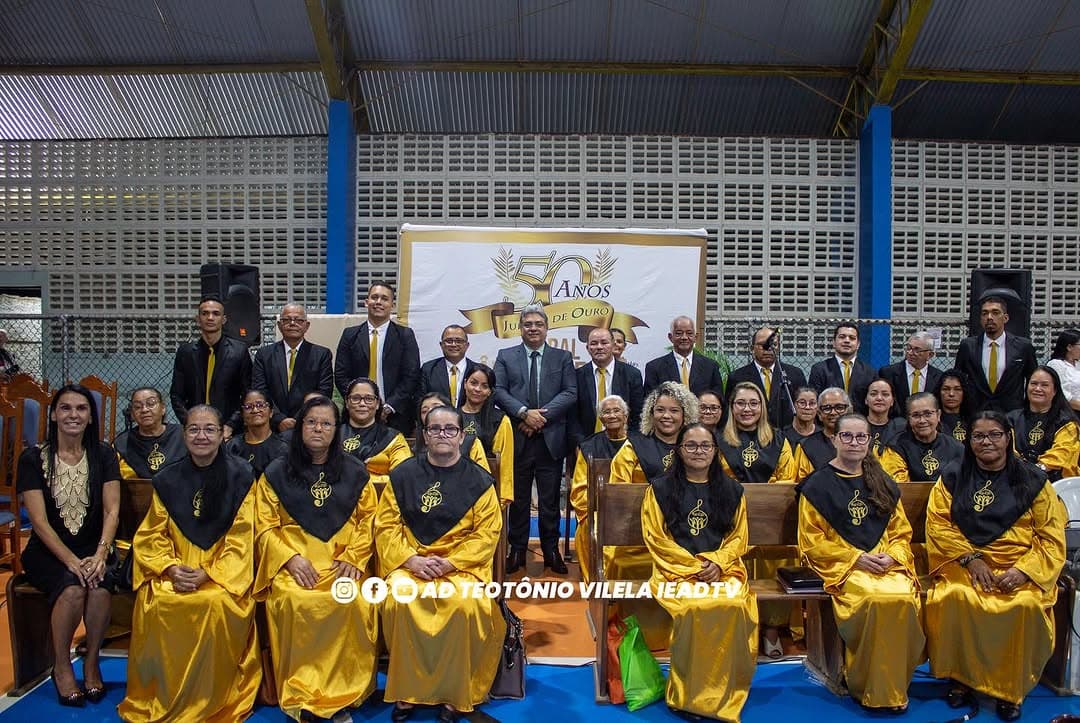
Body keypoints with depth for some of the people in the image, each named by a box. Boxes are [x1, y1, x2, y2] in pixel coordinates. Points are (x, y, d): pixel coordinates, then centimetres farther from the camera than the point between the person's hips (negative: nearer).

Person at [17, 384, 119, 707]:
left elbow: (112, 511, -4)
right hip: (48, 552, -1)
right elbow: (39, 520, -9)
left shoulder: (103, 456, 4)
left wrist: (100, 554, -20)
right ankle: (61, 667, -6)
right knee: (72, 587, -31)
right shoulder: (33, 459, -2)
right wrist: (71, 561, -21)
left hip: (93, 549, 1)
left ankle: (92, 662, -6)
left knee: (99, 586, -30)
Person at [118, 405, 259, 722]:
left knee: (217, 603, -32)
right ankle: (161, 697, -6)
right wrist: (171, 568, -13)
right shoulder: (167, 479, 8)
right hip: (175, 571, 3)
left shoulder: (240, 476, -1)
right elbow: (152, 536, 6)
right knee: (154, 602, -27)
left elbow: (240, 539, -4)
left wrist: (208, 573, -16)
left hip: (223, 572, -3)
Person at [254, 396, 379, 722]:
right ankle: (298, 695, -17)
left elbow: (368, 520, 7)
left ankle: (343, 694, -14)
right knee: (293, 601, -32)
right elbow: (265, 526, 4)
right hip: (293, 562, 0)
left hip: (344, 561, 1)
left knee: (355, 602, -29)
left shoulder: (354, 471, 11)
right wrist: (290, 559, -11)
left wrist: (353, 558, -7)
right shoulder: (276, 473, 9)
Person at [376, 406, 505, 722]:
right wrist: (412, 560, -12)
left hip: (461, 564, -1)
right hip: (409, 562, 1)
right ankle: (406, 692, -11)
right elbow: (385, 526, 3)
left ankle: (453, 696, -9)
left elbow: (487, 533, -3)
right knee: (399, 602, -30)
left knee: (466, 605, -31)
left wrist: (449, 562, -14)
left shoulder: (479, 481, 3)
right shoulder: (402, 475, 7)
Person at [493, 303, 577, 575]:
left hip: (551, 439, 0)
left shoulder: (562, 357, 9)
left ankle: (551, 551, 18)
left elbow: (571, 393, -1)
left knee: (550, 500, 6)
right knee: (518, 499, 8)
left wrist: (543, 414, -13)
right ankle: (517, 550, 18)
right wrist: (524, 413, -16)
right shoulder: (505, 356, 9)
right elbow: (499, 390, -2)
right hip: (517, 439, 0)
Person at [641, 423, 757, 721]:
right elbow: (655, 538, 1)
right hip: (676, 568, -2)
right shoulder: (660, 489, 8)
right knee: (692, 608, -35)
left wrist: (717, 562, -9)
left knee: (734, 606, -32)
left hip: (723, 568, 2)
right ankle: (686, 693, -17)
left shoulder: (732, 490, 16)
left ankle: (724, 692, -13)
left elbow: (739, 537, 11)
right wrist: (694, 565, -9)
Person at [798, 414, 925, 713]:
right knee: (875, 598, -32)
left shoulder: (882, 483, 16)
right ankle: (870, 689, -13)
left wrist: (891, 557, -5)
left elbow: (901, 532, 16)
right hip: (841, 566, -3)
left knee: (905, 598, -28)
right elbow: (811, 542, -1)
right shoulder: (818, 485, 2)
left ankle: (896, 685, -8)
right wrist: (856, 558, -9)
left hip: (887, 564, 4)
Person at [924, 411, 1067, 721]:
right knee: (954, 598, -31)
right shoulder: (952, 479, 9)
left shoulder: (1032, 480, 7)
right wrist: (971, 559, -12)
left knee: (1026, 605, -31)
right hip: (965, 561, 1)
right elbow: (938, 524, 1)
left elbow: (1051, 535, 2)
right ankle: (961, 676, -7)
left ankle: (1011, 689, -8)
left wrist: (1024, 570, -13)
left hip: (1020, 565, 0)